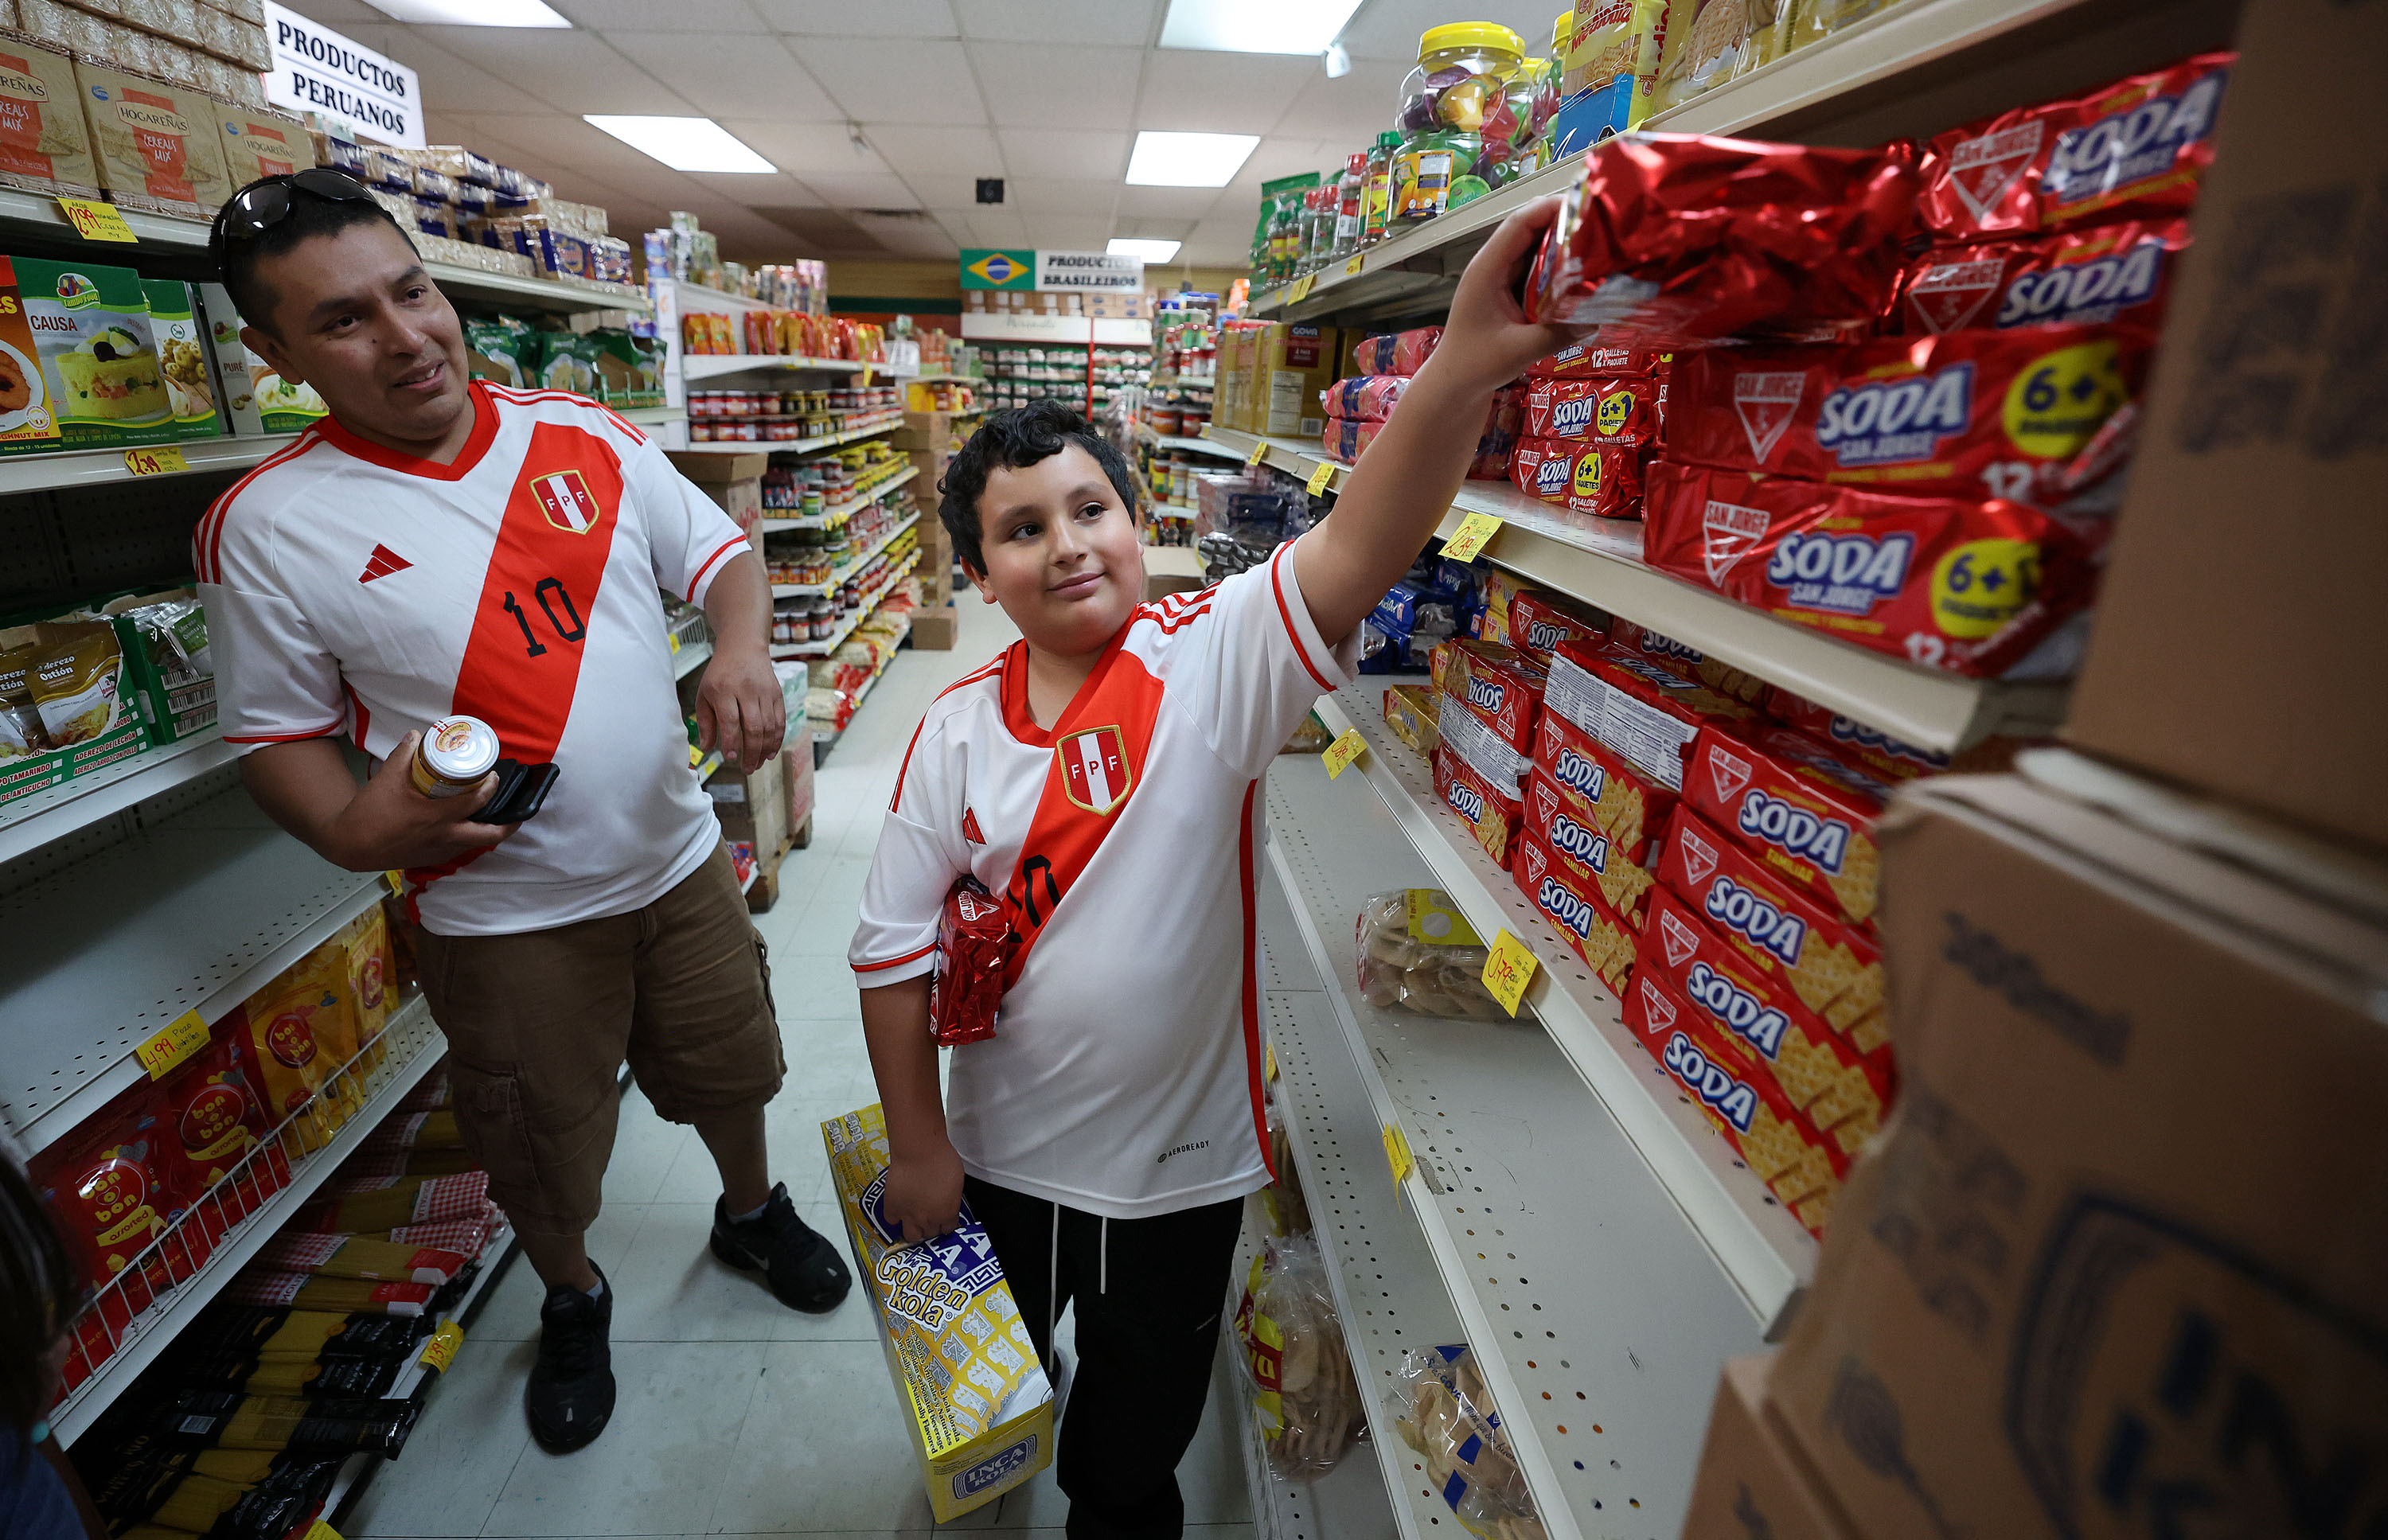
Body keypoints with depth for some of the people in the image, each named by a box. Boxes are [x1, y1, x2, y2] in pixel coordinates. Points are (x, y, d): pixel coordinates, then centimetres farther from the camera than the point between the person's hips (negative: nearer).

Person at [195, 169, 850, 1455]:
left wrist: (741, 651, -19)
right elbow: (278, 738, -2)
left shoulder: (584, 432, -2)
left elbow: (720, 551, 3)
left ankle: (752, 1211, 54)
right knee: (542, 1152, 19)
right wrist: (353, 829, -24)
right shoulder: (266, 529, -10)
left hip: (677, 858, 3)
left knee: (728, 1069, 23)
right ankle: (573, 1302, 51)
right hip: (502, 913, -2)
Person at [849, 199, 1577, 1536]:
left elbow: (1353, 556, -36)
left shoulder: (1216, 661, -17)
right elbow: (895, 948, -6)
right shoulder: (958, 731, -10)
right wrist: (918, 1149, -2)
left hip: (1178, 1165, -2)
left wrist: (1461, 372, -51)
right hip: (999, 1158, 3)